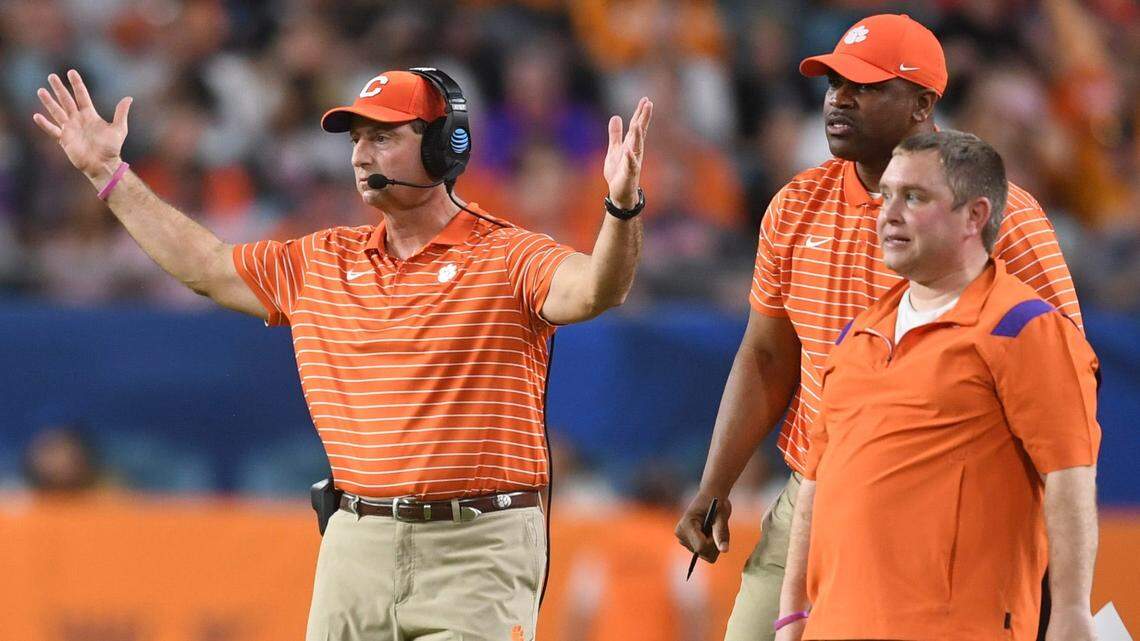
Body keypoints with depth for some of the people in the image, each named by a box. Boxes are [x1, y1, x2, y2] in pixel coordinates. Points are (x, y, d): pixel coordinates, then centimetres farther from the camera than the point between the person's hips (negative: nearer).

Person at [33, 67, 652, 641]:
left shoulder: (507, 258, -5)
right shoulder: (322, 262, 15)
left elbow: (592, 289, -24)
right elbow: (204, 266, 23)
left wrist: (622, 206, -44)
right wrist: (108, 173, 23)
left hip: (476, 548, -6)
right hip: (354, 543, 6)